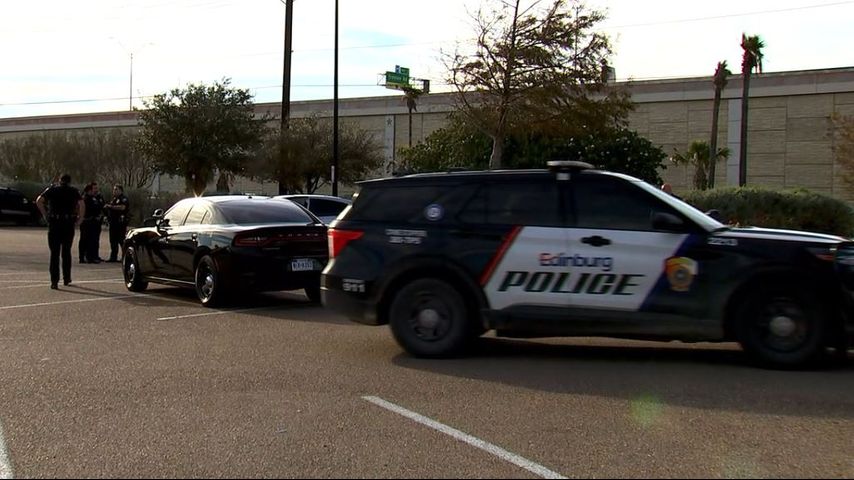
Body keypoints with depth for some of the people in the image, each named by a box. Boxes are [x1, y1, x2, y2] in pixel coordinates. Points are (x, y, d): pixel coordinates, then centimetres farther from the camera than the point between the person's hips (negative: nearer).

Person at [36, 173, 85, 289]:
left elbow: (38, 201, -5)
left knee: (54, 252, 1)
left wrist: (45, 214, 2)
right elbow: (82, 205, -8)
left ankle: (54, 280, -6)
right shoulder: (74, 191, 7)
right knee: (66, 251, 14)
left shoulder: (51, 189, 8)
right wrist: (79, 219, -1)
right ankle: (66, 278, 20)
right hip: (69, 223, 0)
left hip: (54, 223, 0)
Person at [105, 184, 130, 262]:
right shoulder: (113, 199, 23)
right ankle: (113, 257, 15)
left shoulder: (124, 199, -5)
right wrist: (107, 217, 15)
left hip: (120, 223, -9)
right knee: (113, 241, 10)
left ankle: (125, 257, -8)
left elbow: (122, 207, -23)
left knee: (122, 241, -10)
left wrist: (111, 206, -21)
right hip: (113, 222, 9)